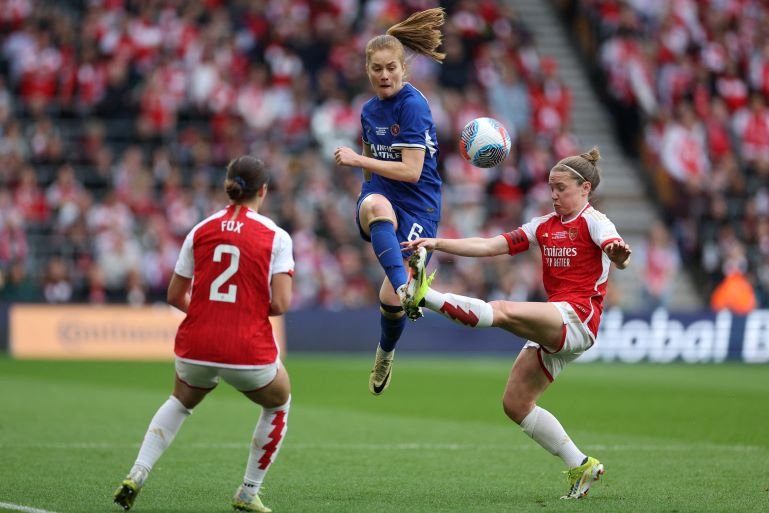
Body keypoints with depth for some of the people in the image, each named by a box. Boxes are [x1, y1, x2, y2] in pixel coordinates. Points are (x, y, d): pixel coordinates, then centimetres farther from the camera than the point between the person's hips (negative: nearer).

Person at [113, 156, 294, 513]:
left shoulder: (201, 230, 4)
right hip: (249, 349, -3)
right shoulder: (275, 236, -4)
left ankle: (137, 475, 15)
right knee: (278, 404, 28)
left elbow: (175, 296, 8)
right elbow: (279, 303, -11)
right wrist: (251, 307, 10)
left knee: (181, 401, 33)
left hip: (196, 346, 3)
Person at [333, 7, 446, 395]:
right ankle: (405, 286, -52)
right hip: (380, 194, 4)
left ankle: (386, 354, 26)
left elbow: (411, 171, -18)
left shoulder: (413, 105, -12)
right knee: (375, 206, -38)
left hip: (417, 206, -4)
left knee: (389, 298, -8)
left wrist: (358, 160, -16)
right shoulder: (369, 110, 10)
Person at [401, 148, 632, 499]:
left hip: (578, 319, -9)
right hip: (552, 330, 9)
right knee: (515, 404, 2)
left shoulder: (594, 222, -1)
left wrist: (618, 254, -48)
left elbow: (619, 257, -22)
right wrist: (438, 244, 0)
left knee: (502, 311, -31)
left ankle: (426, 296, -40)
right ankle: (581, 466, 5)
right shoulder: (544, 226, 19)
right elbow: (489, 246, 11)